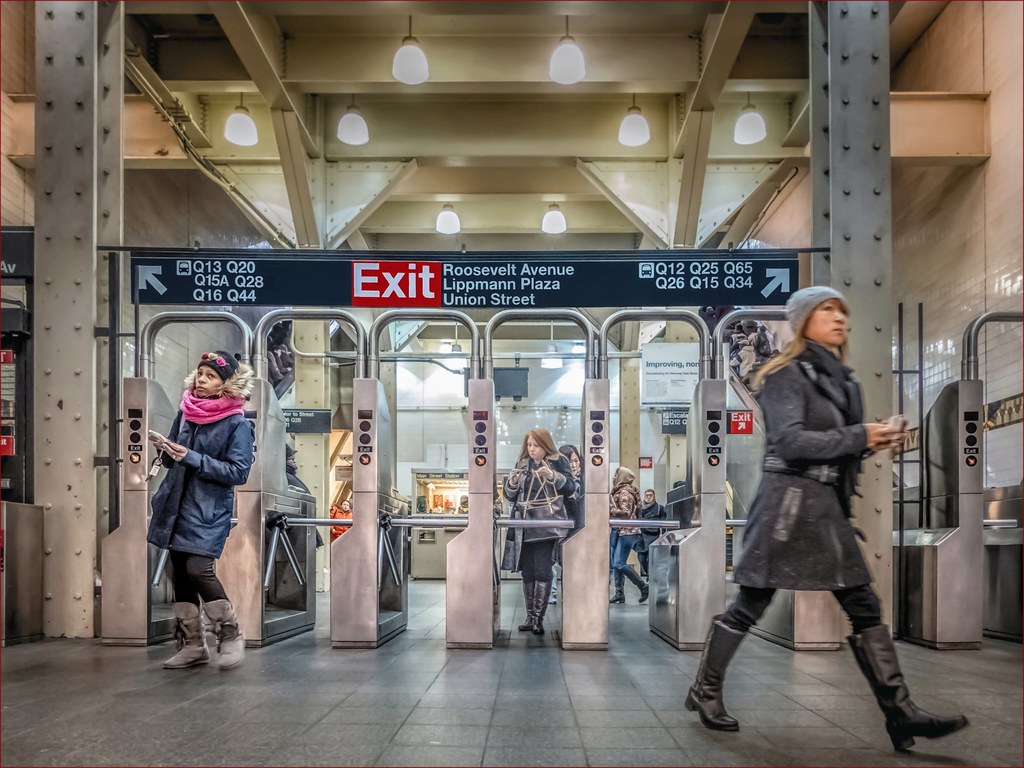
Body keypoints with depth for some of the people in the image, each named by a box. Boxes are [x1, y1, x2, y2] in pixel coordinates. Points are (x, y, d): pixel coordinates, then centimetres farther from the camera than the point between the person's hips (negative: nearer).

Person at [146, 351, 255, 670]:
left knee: (198, 569, -17)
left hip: (210, 510, -6)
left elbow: (238, 472, -15)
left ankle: (230, 635, 3)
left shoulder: (237, 424, -9)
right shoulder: (185, 412, 8)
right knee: (180, 574, 8)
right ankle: (191, 644, 19)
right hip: (177, 504, 6)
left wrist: (193, 458, -21)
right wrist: (166, 449, -5)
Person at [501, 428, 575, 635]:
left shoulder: (558, 462, 2)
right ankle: (530, 617, 13)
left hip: (547, 525, -4)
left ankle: (538, 618, -2)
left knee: (542, 571, -8)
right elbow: (510, 496, 14)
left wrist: (553, 476, -19)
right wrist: (512, 482, -7)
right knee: (527, 571, 5)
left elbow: (571, 488, -5)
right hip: (524, 525, 4)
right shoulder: (522, 464, 12)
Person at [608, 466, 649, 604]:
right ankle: (619, 593, 8)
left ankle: (643, 587, -6)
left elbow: (625, 512, -20)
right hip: (621, 532, 10)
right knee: (615, 563, 8)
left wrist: (609, 510, -17)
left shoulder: (624, 493, -12)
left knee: (619, 563, -12)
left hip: (626, 532, -10)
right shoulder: (619, 491, 17)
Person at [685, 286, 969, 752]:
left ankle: (900, 714, 10)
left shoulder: (839, 379, 17)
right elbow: (790, 441, -20)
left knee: (864, 607, 5)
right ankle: (704, 691, 15)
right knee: (750, 605, -1)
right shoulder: (787, 374, -8)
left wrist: (876, 442, 3)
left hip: (827, 505, 8)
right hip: (790, 501, -8)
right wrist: (859, 437, -18)